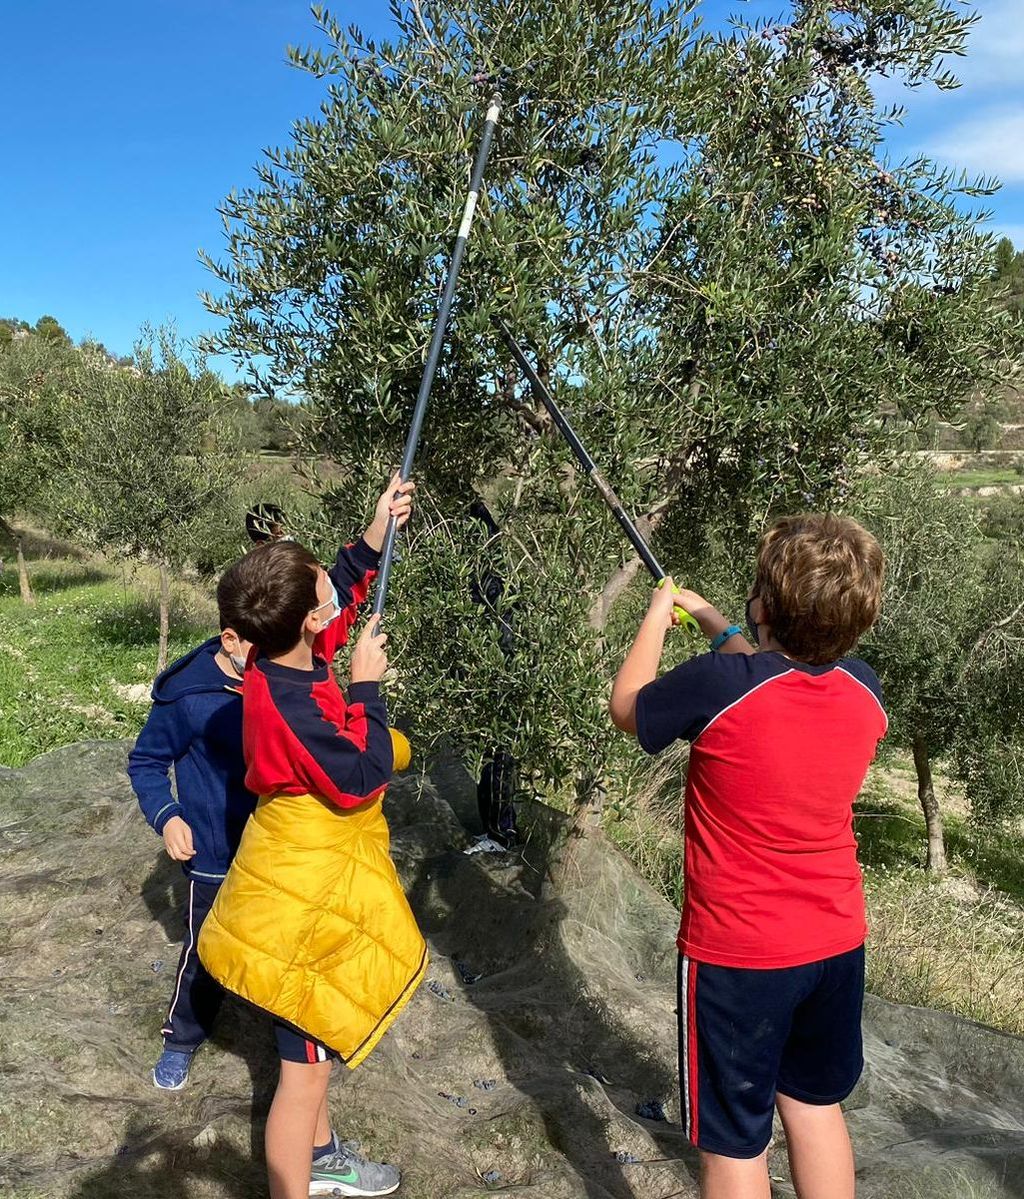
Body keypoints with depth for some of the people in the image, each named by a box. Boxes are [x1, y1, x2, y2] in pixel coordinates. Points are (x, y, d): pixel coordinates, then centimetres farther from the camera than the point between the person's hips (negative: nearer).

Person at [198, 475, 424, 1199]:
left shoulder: (286, 658, -5)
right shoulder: (288, 706, -32)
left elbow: (345, 592, 13)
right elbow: (363, 779, -25)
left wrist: (377, 534, 4)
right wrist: (366, 685, -19)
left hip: (311, 880, 10)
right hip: (305, 902, -10)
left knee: (316, 1044, 29)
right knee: (306, 1068, 7)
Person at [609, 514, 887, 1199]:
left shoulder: (718, 683, -26)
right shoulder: (863, 690, -8)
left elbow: (627, 707, -5)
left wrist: (658, 616, 7)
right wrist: (713, 622, 19)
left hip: (737, 955, -6)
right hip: (838, 944, 6)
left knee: (734, 1141, 12)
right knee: (816, 1104, 26)